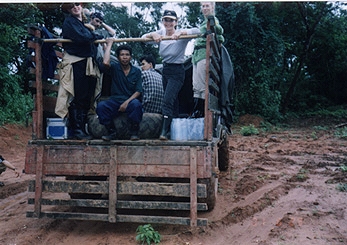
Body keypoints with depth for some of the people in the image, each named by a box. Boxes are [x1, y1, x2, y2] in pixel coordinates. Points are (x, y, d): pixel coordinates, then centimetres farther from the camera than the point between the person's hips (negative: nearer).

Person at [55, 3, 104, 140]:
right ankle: (76, 130, -3)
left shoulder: (84, 23, 23)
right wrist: (95, 36, -1)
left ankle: (82, 129, 11)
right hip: (76, 63, -7)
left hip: (89, 64, 7)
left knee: (87, 99, 5)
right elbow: (80, 37, -14)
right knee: (77, 99, -8)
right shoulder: (69, 21, 2)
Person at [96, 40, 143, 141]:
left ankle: (134, 132, -18)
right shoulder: (114, 67, 3)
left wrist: (127, 102, -17)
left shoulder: (136, 71, 6)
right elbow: (105, 63, -22)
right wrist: (109, 44, -9)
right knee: (101, 105, -29)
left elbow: (138, 91, 0)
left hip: (130, 101, 0)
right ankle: (112, 132, -12)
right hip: (115, 101, 1)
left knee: (136, 103, -36)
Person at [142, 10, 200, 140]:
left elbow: (196, 31, -26)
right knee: (173, 102, 15)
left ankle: (164, 131, -17)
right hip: (165, 70, 7)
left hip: (177, 72, -6)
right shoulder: (161, 33, 5)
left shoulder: (181, 33, -11)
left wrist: (180, 33, -38)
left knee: (167, 100, -18)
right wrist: (153, 34, -22)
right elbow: (144, 37, -1)